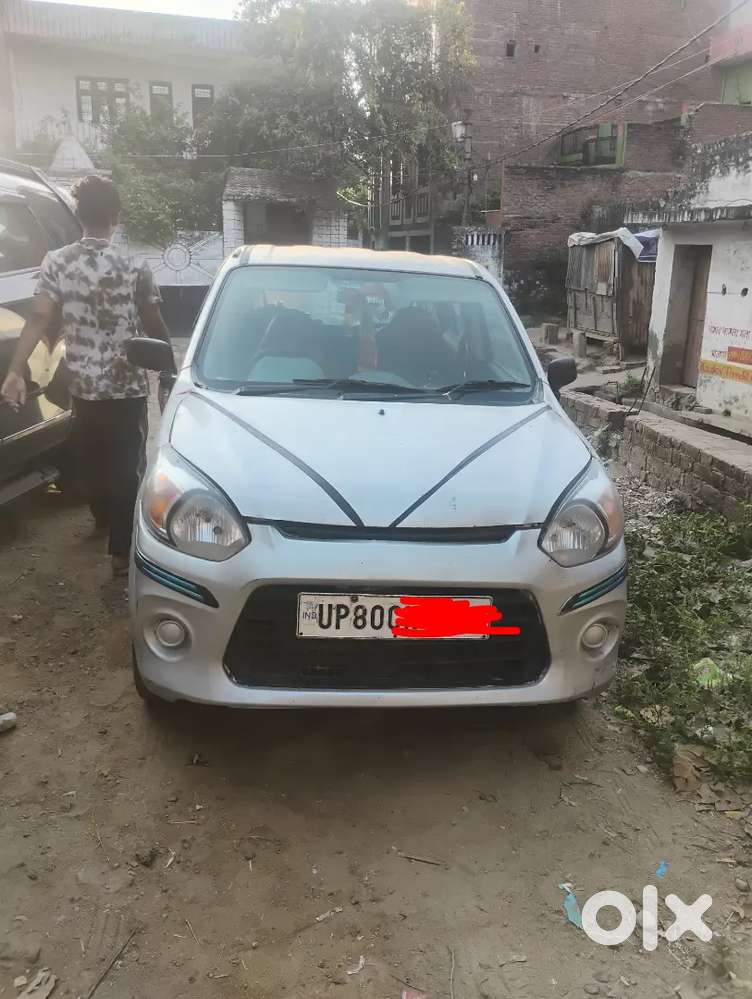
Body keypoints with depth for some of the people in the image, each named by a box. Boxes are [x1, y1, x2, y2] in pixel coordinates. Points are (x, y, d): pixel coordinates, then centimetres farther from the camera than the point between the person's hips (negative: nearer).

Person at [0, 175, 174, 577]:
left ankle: (104, 518, 46)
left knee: (92, 459, 23)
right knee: (125, 466, 4)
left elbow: (39, 320, -11)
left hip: (82, 385, 4)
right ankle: (122, 551, 6)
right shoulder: (134, 269, -13)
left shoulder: (55, 262, -4)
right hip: (127, 387, -4)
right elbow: (155, 329, -6)